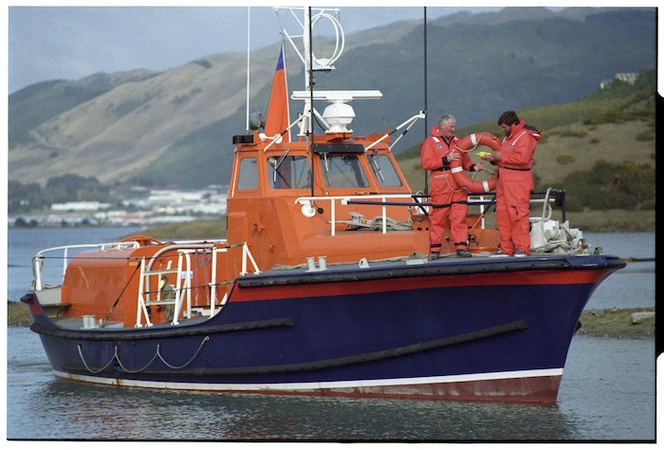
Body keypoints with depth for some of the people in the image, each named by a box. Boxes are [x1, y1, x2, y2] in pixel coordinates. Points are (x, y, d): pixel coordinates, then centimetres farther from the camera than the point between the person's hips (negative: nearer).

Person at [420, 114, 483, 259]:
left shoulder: (456, 141, 18)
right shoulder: (430, 142, 1)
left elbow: (464, 160, 21)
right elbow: (426, 163, -8)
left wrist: (473, 166, 0)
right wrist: (446, 160, -15)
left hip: (458, 186, 5)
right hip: (440, 186, -5)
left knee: (460, 217, -1)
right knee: (438, 218, -3)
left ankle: (461, 247, 0)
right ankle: (434, 250, 2)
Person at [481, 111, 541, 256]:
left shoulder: (525, 137, -11)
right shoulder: (508, 137, 21)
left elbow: (522, 158, -23)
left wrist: (502, 156, -15)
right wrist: (493, 158, 8)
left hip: (518, 182, -10)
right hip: (504, 181, 10)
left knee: (518, 214, -10)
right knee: (502, 214, 7)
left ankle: (522, 248, -7)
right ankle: (506, 248, 11)